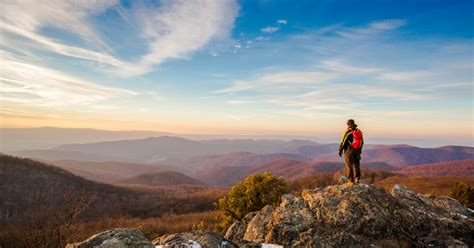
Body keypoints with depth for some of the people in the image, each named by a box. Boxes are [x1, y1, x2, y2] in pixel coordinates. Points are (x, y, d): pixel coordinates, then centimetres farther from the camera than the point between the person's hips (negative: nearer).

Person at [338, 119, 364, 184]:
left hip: (349, 151, -4)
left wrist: (340, 150, -1)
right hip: (357, 151, 5)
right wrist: (359, 150, 20)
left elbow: (343, 142, -11)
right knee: (356, 165, 16)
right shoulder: (359, 131, 4)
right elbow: (362, 142, 9)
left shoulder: (347, 132, -12)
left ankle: (351, 180, 3)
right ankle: (357, 179, 13)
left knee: (349, 165, 3)